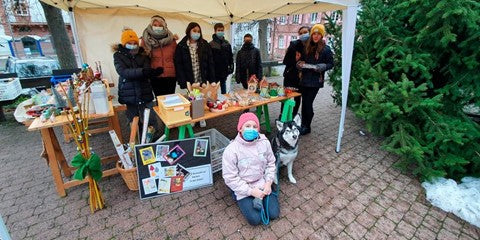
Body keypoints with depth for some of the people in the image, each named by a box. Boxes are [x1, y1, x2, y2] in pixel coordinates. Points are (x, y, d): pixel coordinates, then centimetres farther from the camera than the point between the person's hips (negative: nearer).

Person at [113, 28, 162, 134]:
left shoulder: (143, 54, 8)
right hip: (129, 93, -1)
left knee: (150, 120, 1)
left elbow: (148, 71, -4)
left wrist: (154, 72, -29)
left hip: (145, 92, 1)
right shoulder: (118, 55, 2)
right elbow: (123, 72, -16)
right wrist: (141, 71, -33)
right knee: (133, 121, 8)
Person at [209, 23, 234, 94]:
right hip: (215, 71, -4)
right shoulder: (211, 44, -7)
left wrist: (231, 67, 5)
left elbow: (230, 56, 13)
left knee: (223, 85, 14)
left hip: (224, 71, 4)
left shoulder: (227, 44, 8)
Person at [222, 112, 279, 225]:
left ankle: (259, 199, 24)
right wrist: (250, 191, -18)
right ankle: (243, 201, 18)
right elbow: (230, 178, -17)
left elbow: (271, 164, 4)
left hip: (262, 184, 4)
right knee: (255, 219, -9)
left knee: (274, 214, -2)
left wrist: (268, 182, -9)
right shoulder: (231, 150, -23)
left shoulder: (264, 142, -11)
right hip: (243, 189, -3)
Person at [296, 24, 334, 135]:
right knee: (304, 102, 8)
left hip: (316, 80, -4)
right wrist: (300, 63, -2)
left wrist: (322, 67, -18)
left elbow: (331, 64, 0)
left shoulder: (326, 49, -3)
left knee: (308, 103, -4)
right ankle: (303, 124, 22)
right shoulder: (307, 47, 10)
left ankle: (307, 127, 10)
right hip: (304, 79, 5)